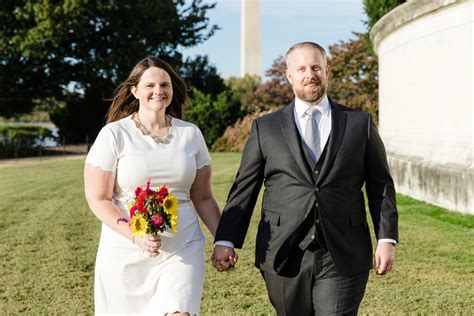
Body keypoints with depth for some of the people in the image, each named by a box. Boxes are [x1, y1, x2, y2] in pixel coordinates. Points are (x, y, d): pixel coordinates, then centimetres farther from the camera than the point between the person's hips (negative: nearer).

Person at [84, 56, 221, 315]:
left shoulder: (191, 134, 6)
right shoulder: (114, 134, -3)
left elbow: (203, 198, 12)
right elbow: (98, 200, -6)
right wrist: (135, 236, -19)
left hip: (182, 251, 2)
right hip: (127, 255, -1)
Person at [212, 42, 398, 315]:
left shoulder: (360, 124, 8)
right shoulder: (265, 128, 8)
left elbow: (381, 186, 8)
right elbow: (244, 188, 5)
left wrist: (387, 239, -3)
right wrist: (226, 241, -5)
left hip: (343, 259, -1)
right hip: (285, 258, 1)